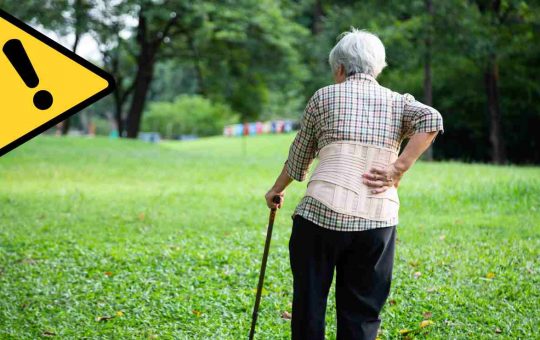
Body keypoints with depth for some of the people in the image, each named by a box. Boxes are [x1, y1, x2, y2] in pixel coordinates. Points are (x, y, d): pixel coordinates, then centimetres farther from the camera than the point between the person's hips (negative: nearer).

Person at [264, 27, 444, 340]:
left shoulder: (324, 96, 10)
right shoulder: (399, 102, 13)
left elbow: (299, 158, 17)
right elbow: (431, 119, -8)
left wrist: (277, 190, 34)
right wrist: (397, 170, -6)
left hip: (322, 211, -2)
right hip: (378, 220, 2)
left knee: (309, 303, 10)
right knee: (361, 314, 9)